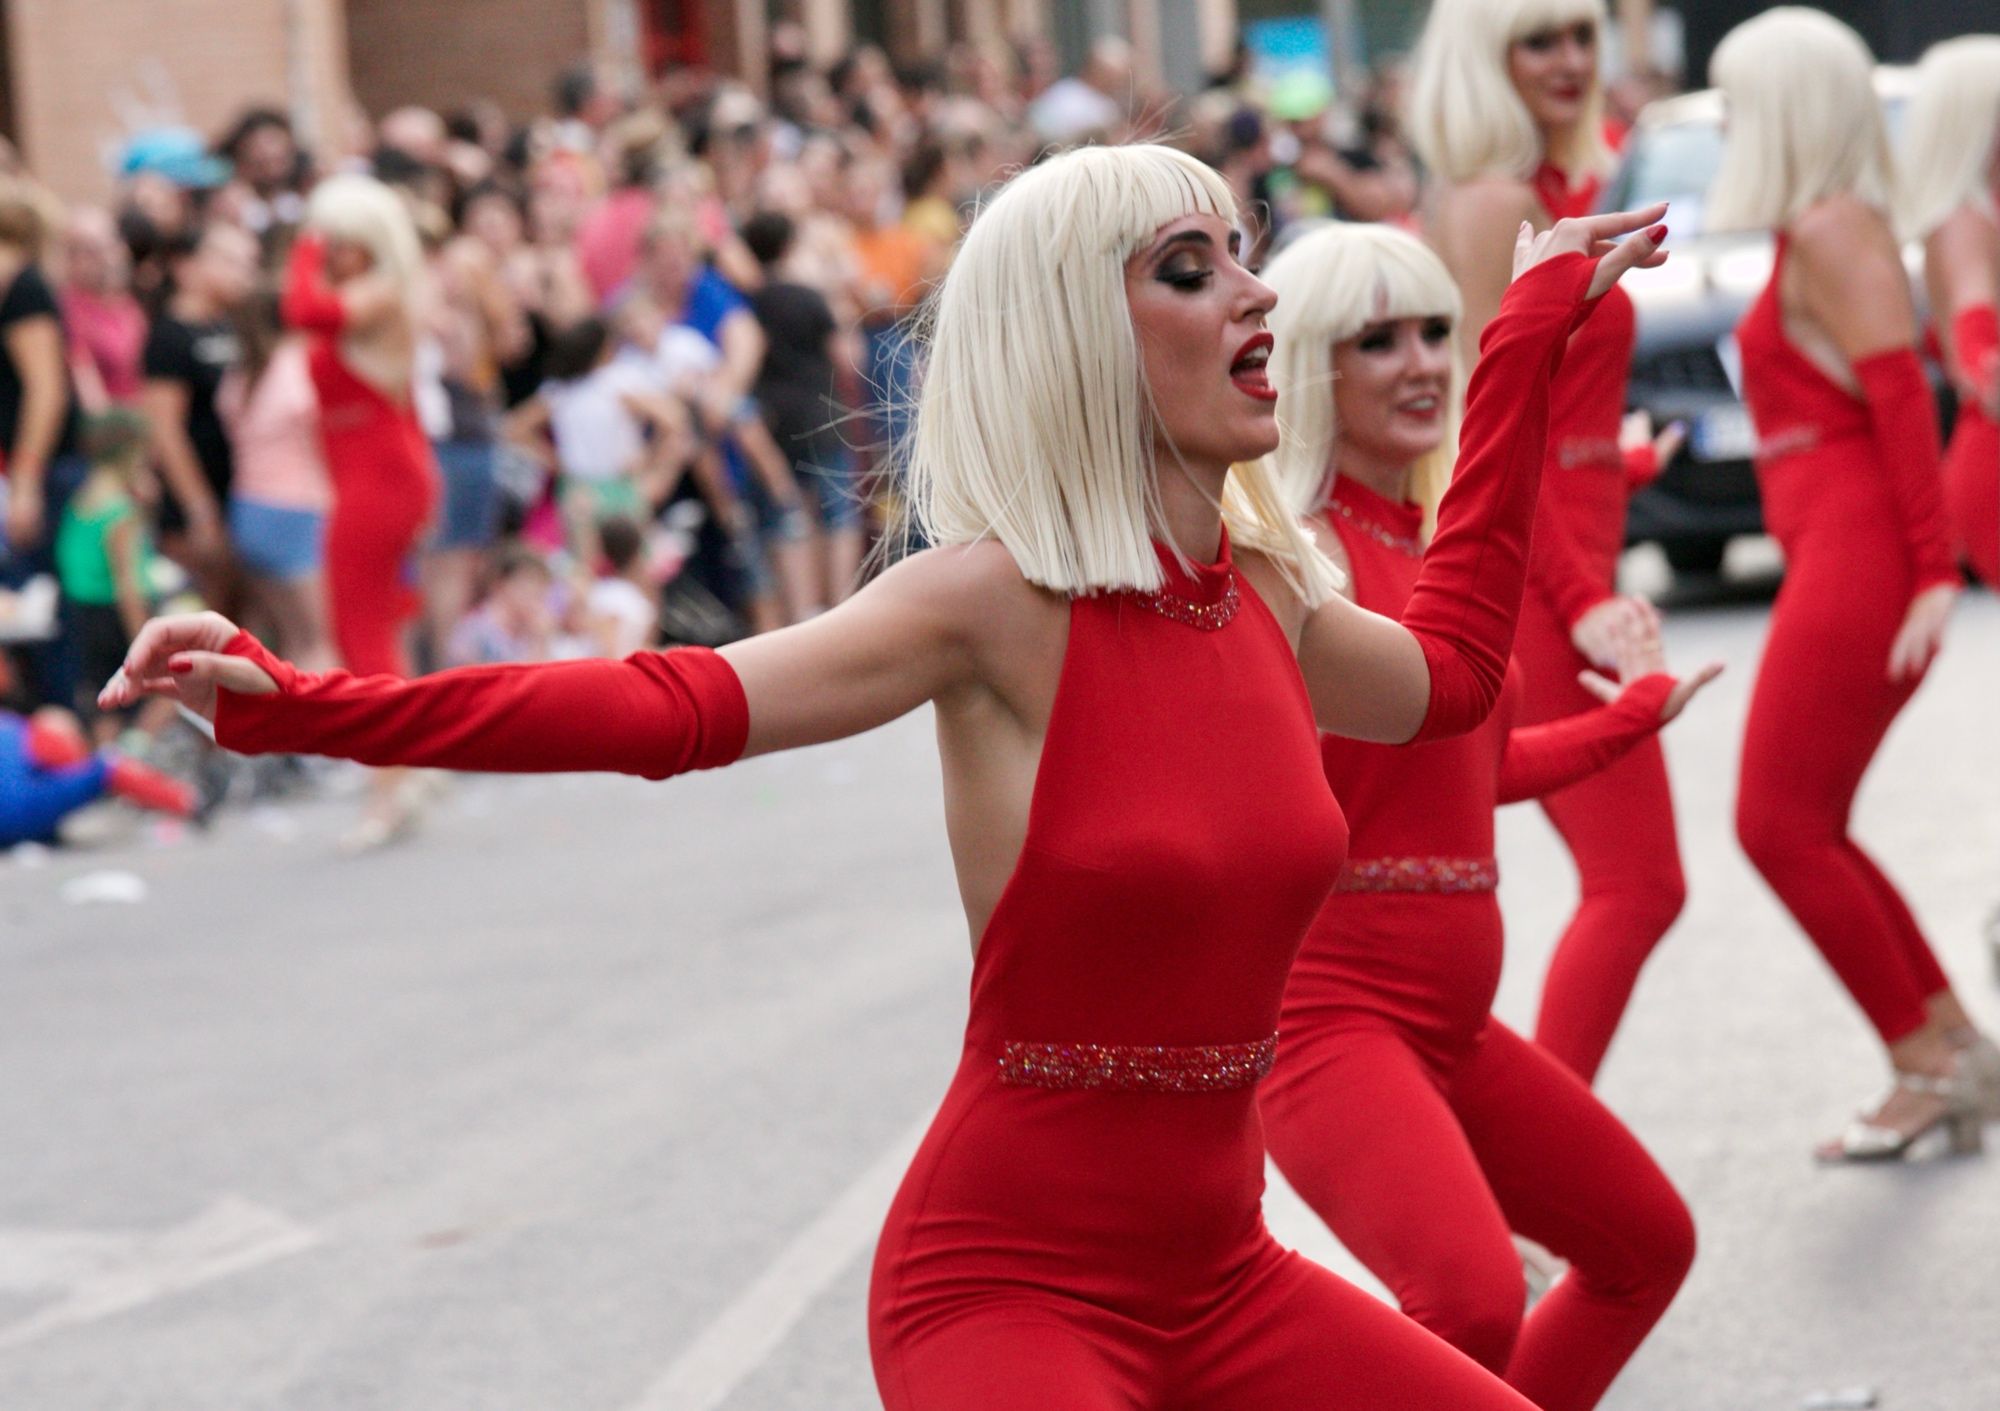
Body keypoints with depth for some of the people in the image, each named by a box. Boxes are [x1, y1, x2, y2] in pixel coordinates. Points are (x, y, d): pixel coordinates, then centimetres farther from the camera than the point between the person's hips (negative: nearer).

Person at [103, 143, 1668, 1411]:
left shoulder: (1271, 596, 5)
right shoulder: (1003, 600, -13)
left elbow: (1449, 666, 27)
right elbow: (676, 706, -22)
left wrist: (1533, 335, 31)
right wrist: (302, 704, -32)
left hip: (1215, 1282, 7)